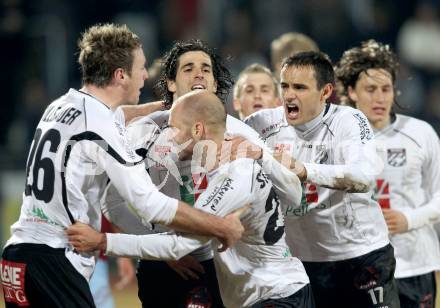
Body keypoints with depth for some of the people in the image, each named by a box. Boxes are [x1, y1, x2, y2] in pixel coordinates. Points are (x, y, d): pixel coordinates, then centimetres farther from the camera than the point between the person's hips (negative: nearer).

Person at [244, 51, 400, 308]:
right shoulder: (265, 123, -3)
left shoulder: (348, 121, -13)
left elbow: (364, 177, -29)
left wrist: (304, 170, -43)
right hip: (300, 260, 3)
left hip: (361, 255, -3)